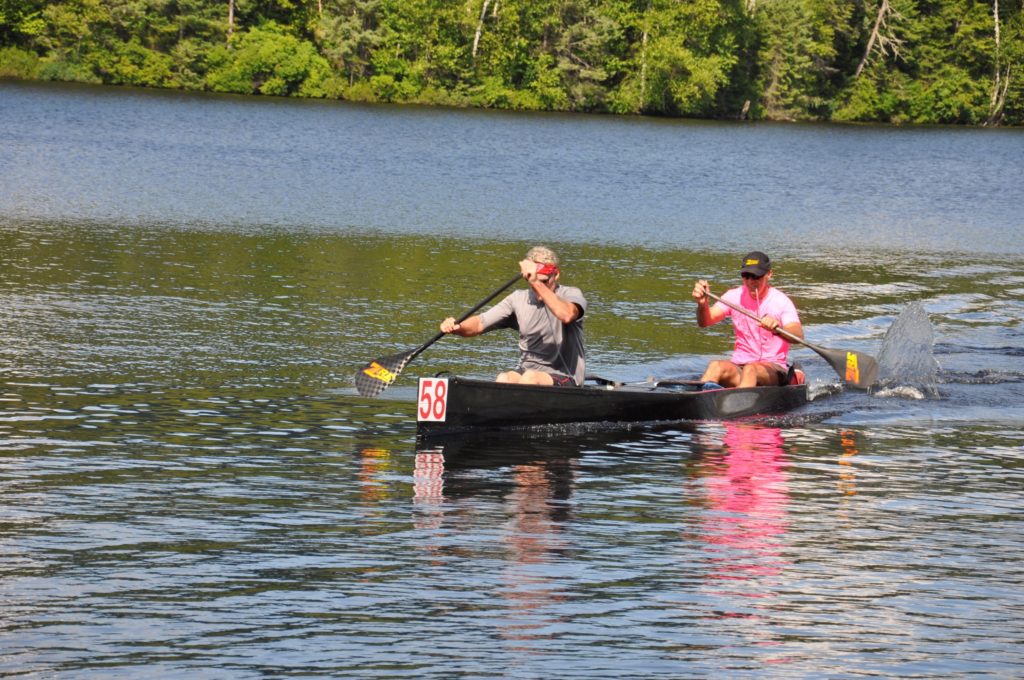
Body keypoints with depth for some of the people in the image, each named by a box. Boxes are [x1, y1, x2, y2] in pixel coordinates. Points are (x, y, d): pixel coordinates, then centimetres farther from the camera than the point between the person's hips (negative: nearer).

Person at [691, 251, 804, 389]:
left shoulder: (781, 301, -3)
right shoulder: (734, 296, 7)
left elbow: (798, 335, -20)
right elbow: (704, 322, -5)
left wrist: (778, 329, -43)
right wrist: (702, 305, -29)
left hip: (773, 369, -3)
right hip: (738, 366, 3)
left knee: (751, 370, -37)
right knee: (717, 366, -30)